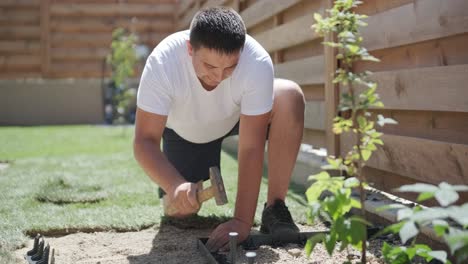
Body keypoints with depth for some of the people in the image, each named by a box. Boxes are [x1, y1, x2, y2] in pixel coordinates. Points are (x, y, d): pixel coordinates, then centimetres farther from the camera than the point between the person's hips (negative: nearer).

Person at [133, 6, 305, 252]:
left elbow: (251, 148, -36)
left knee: (290, 96, -30)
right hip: (184, 129, 0)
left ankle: (274, 209, -18)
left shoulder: (257, 63, -38)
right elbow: (145, 141, -34)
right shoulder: (162, 61, -37)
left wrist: (242, 221, -40)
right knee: (180, 209, -11)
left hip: (238, 116, 0)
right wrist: (175, 186, -52)